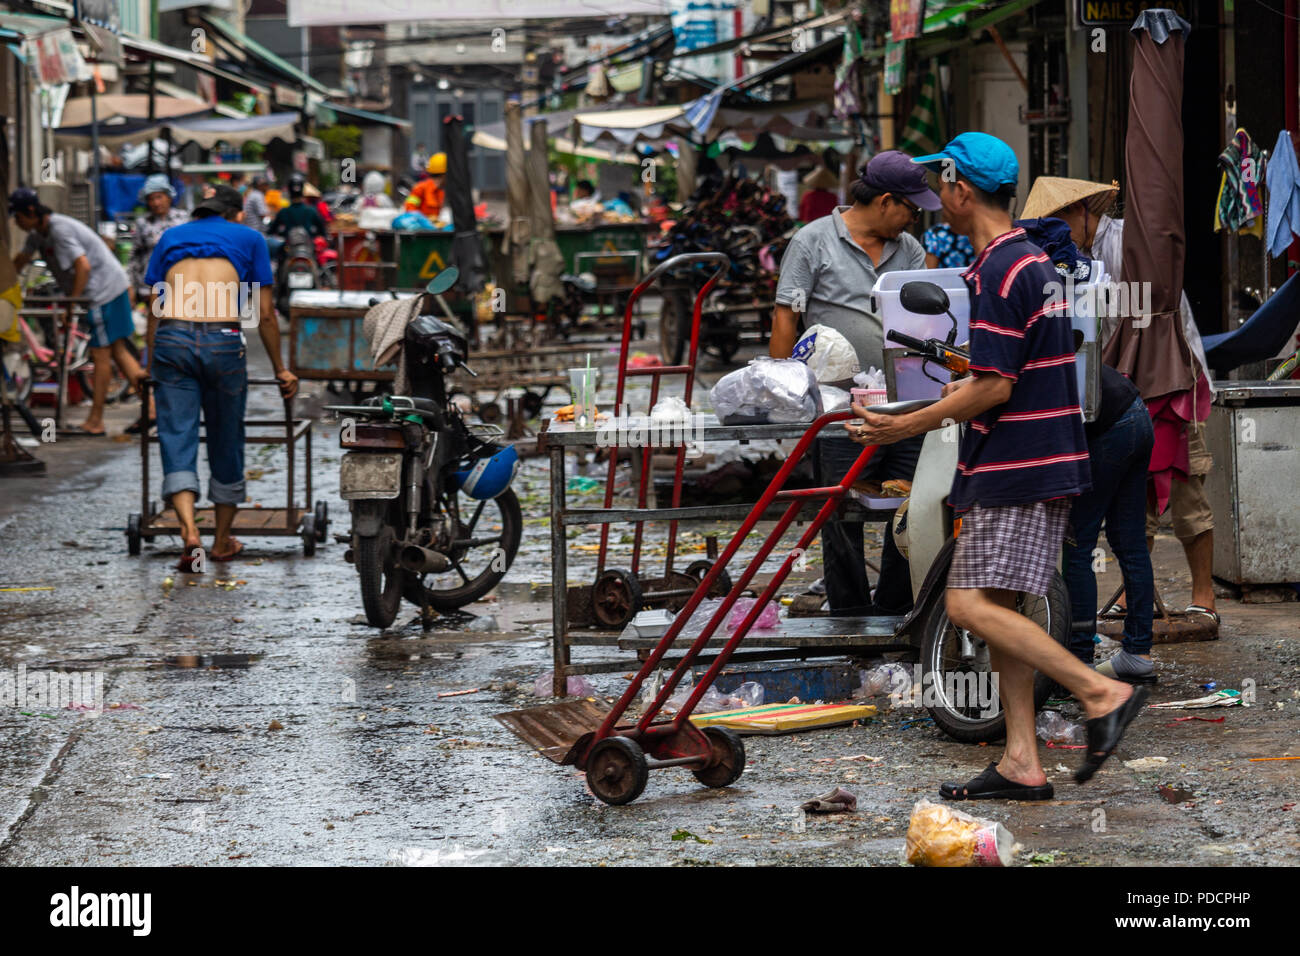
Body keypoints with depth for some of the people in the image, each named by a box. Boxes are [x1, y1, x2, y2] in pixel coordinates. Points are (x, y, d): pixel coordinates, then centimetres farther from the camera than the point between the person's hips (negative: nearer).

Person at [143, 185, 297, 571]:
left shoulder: (171, 238, 22)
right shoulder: (248, 238, 16)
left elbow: (155, 310, 17)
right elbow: (264, 314, 14)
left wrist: (152, 366, 23)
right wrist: (280, 369, 22)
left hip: (172, 338, 1)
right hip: (223, 341, -1)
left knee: (177, 437, 1)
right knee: (226, 439, 13)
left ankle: (189, 530, -20)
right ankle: (222, 541, 25)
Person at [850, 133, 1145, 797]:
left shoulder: (999, 271, -16)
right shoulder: (1032, 260, 16)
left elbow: (995, 388, -19)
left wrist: (906, 426, -14)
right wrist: (953, 396, 27)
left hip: (1014, 469, -10)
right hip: (1041, 462, 10)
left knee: (972, 604, -12)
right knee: (996, 606, 10)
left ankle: (1102, 693, -12)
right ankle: (1021, 763, 10)